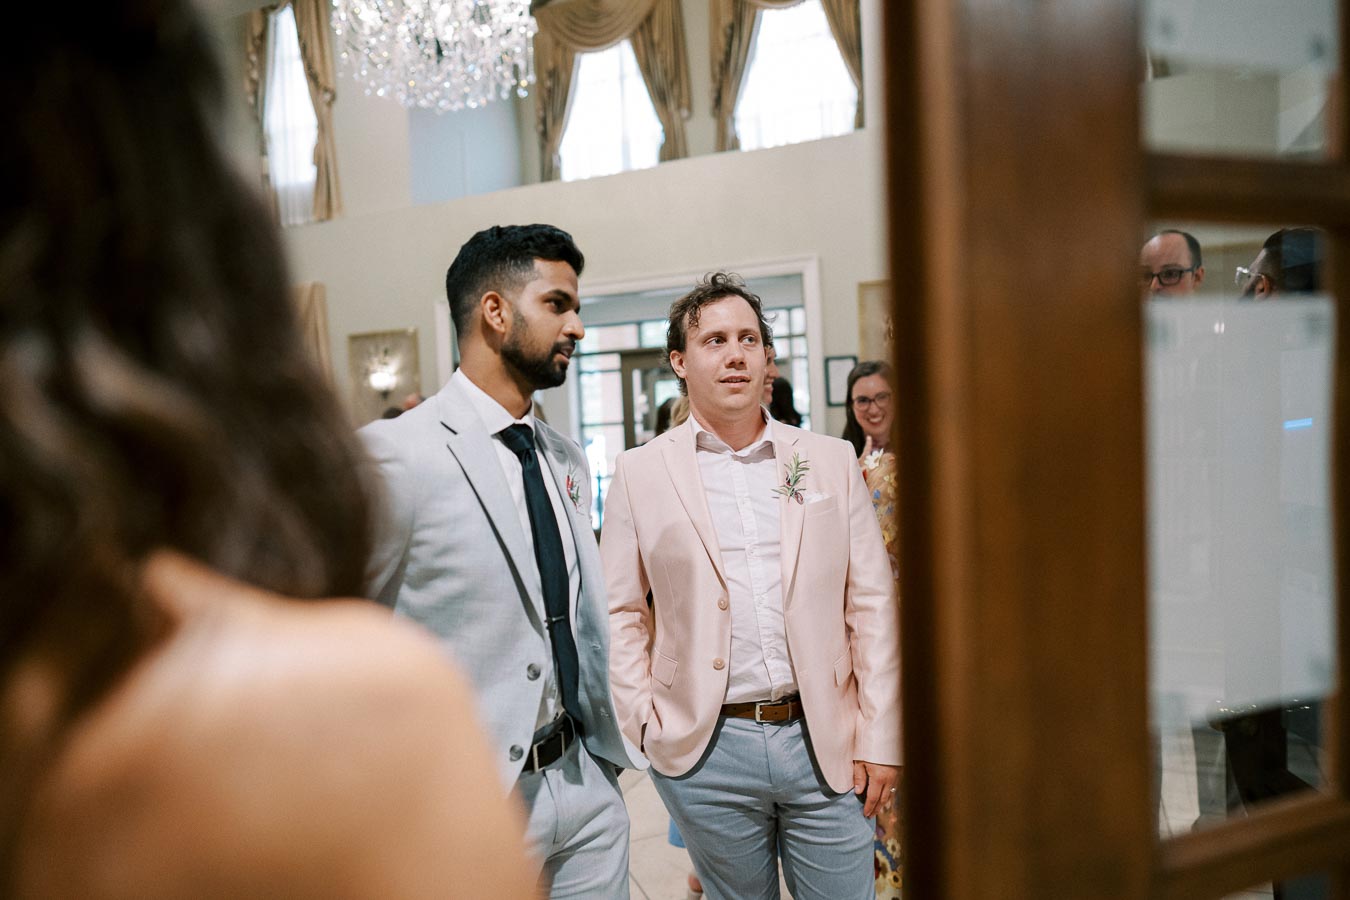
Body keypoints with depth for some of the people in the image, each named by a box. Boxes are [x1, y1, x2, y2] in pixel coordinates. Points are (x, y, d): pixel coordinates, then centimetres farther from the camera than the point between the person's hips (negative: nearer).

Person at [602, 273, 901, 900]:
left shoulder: (831, 460, 4)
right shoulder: (639, 473, 0)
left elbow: (872, 605, 4)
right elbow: (620, 612, 4)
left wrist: (880, 740, 1)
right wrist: (647, 725, -4)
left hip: (825, 745, 1)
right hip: (706, 752, -1)